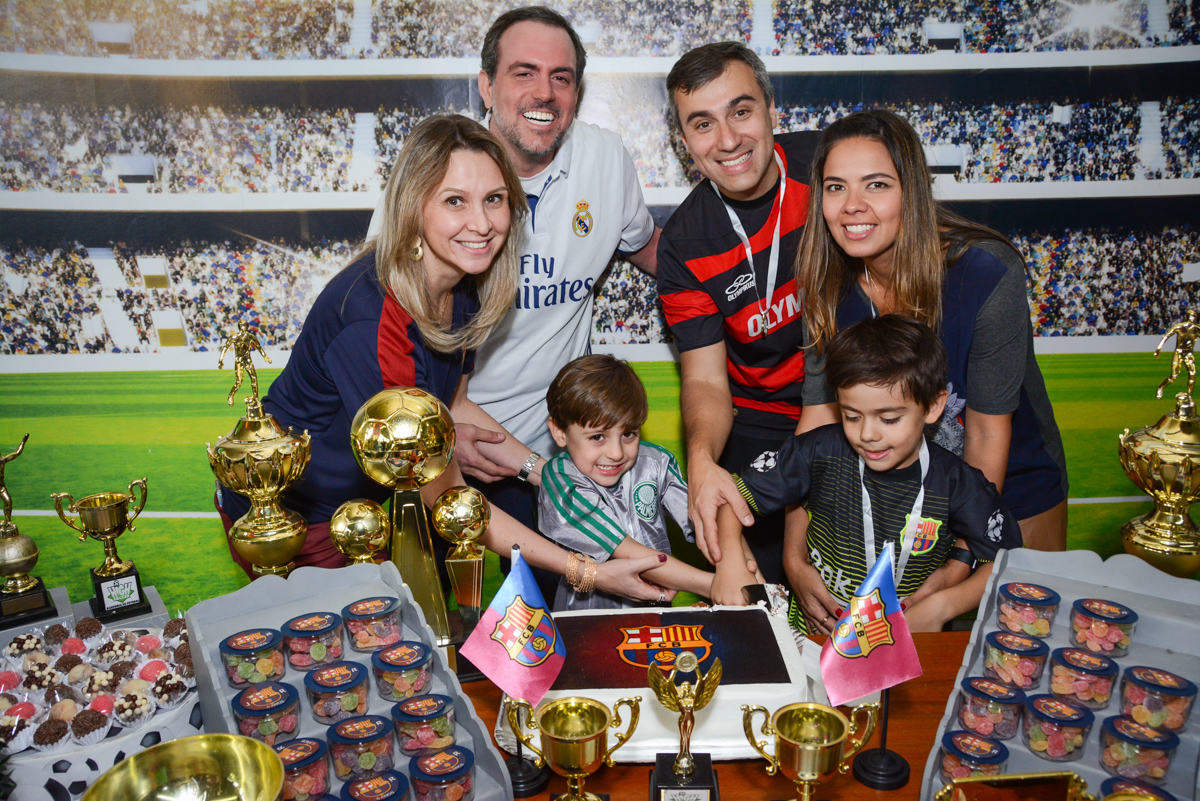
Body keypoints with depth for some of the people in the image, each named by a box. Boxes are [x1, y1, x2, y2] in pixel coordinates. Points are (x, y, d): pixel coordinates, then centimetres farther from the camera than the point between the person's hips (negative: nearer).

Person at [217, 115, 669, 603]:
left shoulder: (461, 287, -10)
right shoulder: (370, 319, -35)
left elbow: (452, 405, 8)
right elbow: (446, 498, -29)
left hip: (364, 498, 7)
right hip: (286, 520, -6)